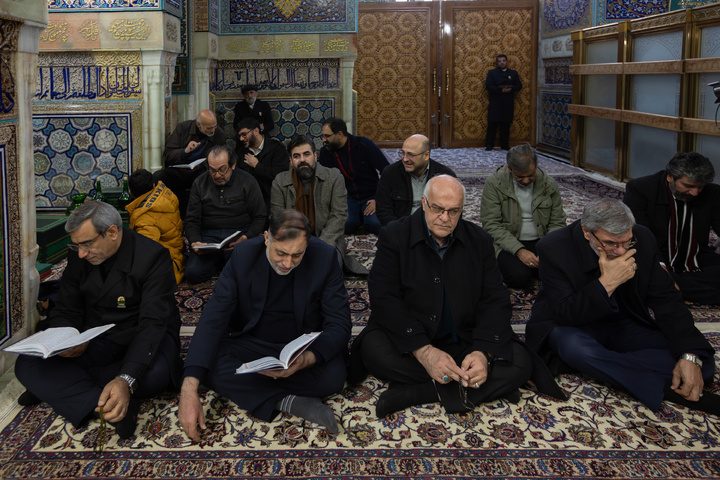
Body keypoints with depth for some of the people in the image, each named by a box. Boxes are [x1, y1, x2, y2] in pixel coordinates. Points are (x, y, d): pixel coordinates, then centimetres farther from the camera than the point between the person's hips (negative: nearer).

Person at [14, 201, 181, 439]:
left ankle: (55, 387, -19)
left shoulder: (152, 256, -20)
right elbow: (65, 311, 6)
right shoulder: (78, 256, -1)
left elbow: (153, 323, -29)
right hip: (95, 339, 4)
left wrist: (126, 380, -45)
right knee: (27, 364, -18)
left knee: (154, 373, -40)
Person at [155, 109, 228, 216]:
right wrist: (185, 151, -19)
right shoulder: (183, 128, 0)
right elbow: (167, 155, 0)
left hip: (200, 171, -1)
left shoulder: (219, 134, 1)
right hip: (178, 171, 1)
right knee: (157, 177, -29)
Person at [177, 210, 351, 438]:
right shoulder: (244, 255, -16)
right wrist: (189, 390, -33)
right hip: (252, 343, 1)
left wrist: (307, 359, -37)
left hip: (305, 347, 0)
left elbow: (340, 324, -15)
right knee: (210, 367, -28)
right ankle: (289, 401, -25)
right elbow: (214, 319, -21)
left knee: (334, 374, -32)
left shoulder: (324, 257, -17)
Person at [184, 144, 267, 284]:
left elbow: (260, 218, 3)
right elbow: (192, 220, 9)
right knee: (193, 273, -24)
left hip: (239, 234, -2)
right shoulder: (200, 183, 9)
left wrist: (246, 238, -17)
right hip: (208, 236, 2)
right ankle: (220, 262, 7)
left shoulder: (247, 182, 2)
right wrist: (195, 242, -12)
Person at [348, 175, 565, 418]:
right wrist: (424, 352, -27)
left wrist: (483, 352, -20)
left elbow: (495, 302, 0)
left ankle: (412, 392, -25)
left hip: (465, 342, 3)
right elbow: (385, 299, -14)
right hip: (410, 341, -2)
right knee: (373, 348, -33)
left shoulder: (479, 240, 5)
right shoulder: (394, 236, -4)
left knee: (520, 362, -22)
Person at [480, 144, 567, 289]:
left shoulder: (549, 185, 1)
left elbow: (557, 222, 7)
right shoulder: (494, 184, -9)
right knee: (519, 278, -31)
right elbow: (491, 225, -13)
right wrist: (519, 250, -24)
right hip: (507, 243, -3)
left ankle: (530, 265, 6)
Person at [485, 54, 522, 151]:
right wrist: (501, 90, -17)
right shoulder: (492, 72, 7)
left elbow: (519, 86, 8)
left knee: (506, 125, 3)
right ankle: (489, 144, -1)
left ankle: (505, 145, 10)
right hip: (495, 102, -2)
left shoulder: (513, 73, 15)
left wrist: (511, 89, -13)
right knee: (492, 124, -5)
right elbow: (488, 86, -6)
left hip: (508, 103, 2)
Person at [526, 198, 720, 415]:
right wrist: (606, 284, -38)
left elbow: (667, 300, -7)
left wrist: (690, 356, -21)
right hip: (575, 327, -3)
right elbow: (564, 315, -24)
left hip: (625, 324, 4)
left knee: (700, 358, -16)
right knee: (573, 346, -41)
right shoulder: (554, 248, -22)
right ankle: (668, 387, -30)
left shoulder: (642, 239, -11)